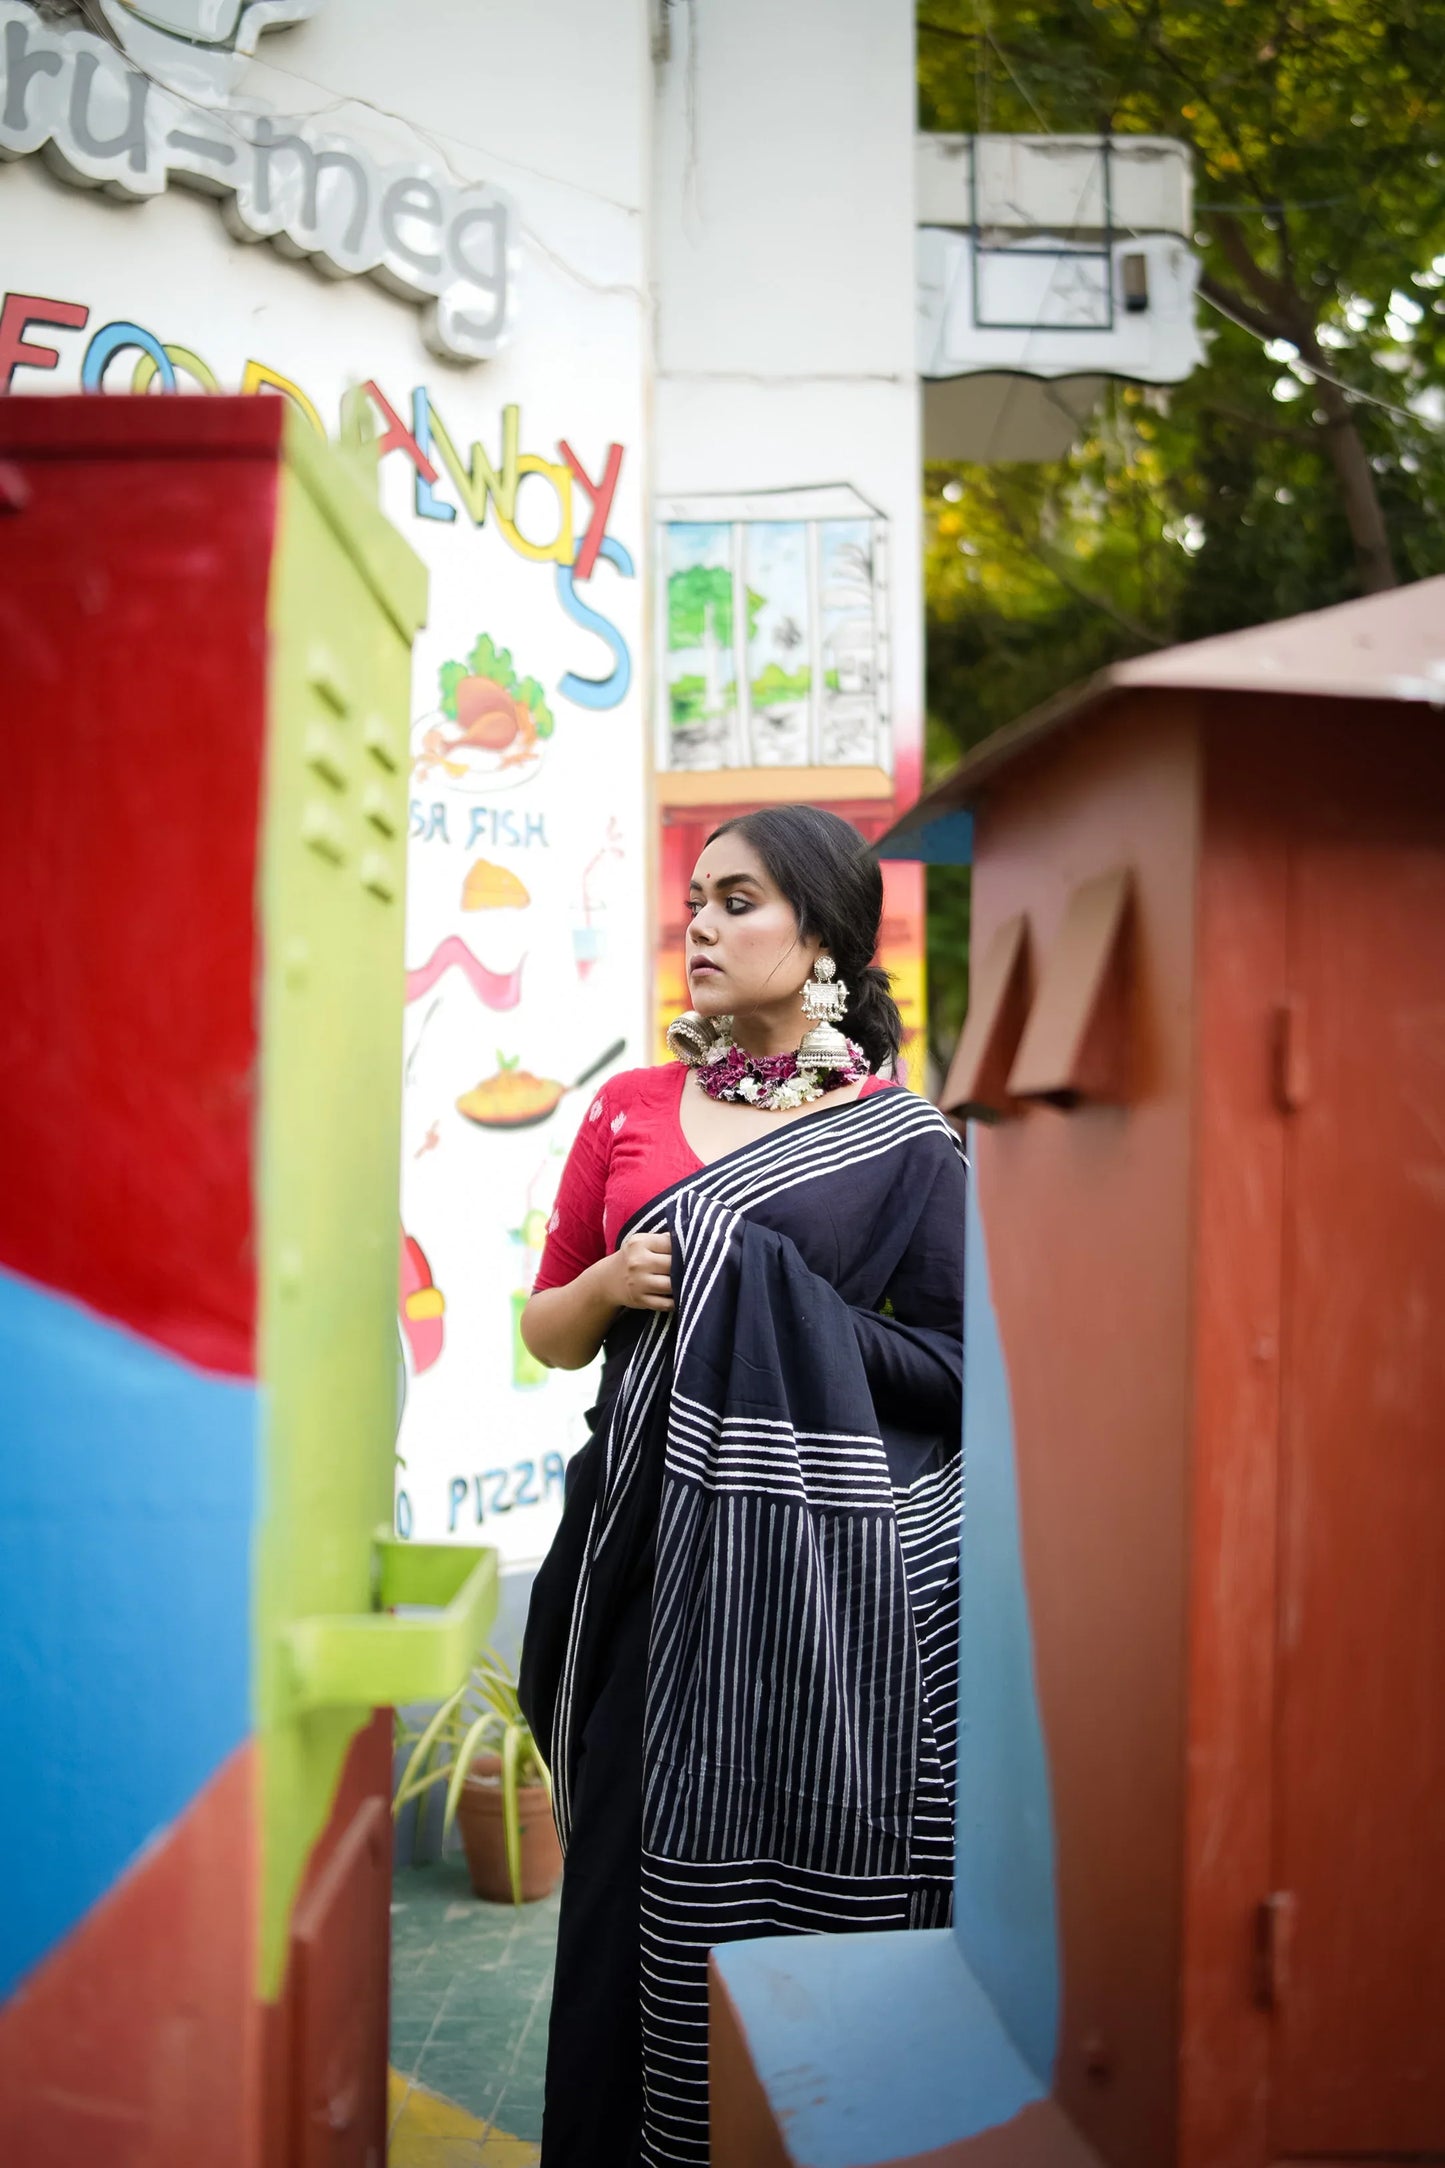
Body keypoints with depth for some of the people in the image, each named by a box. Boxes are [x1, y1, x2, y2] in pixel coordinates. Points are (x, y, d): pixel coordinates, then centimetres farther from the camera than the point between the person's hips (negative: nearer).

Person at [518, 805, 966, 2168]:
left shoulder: (902, 1144, 0)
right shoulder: (630, 1110, 10)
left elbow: (964, 1366, -2)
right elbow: (547, 1335, 14)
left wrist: (796, 1317, -13)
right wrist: (610, 1286, -7)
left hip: (822, 1573, -3)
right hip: (655, 1552, 3)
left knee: (807, 1888, 1)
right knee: (643, 1883, 6)